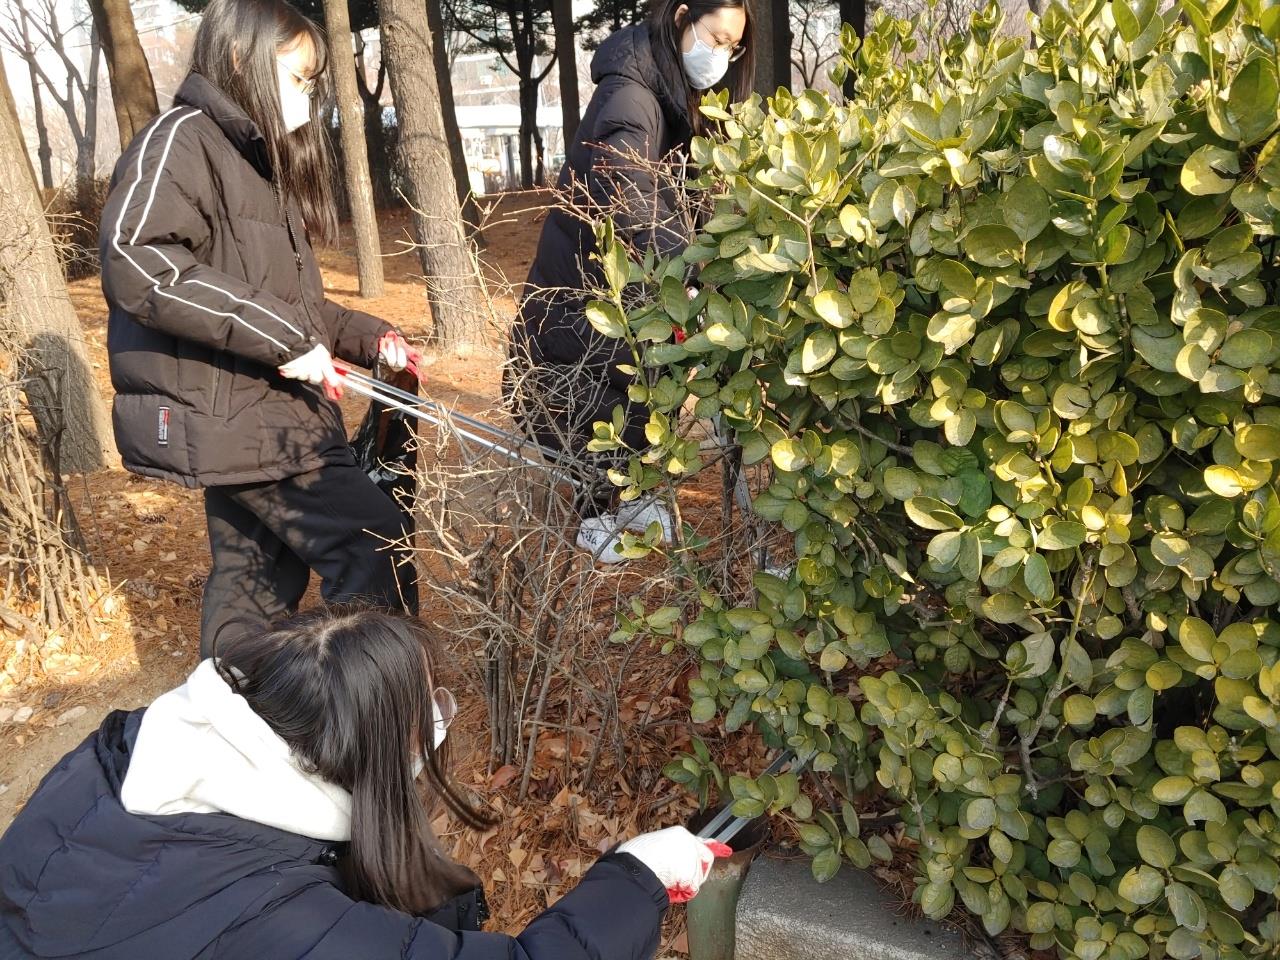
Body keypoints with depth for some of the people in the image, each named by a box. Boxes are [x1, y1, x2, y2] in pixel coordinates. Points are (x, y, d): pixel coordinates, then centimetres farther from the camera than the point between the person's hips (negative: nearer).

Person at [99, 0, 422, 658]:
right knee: (375, 548, -11)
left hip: (260, 413, 10)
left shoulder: (258, 160, 19)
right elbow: (133, 265, -25)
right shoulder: (182, 138, -10)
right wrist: (283, 335, -25)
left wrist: (366, 336, 10)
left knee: (255, 577, 17)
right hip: (228, 419, -9)